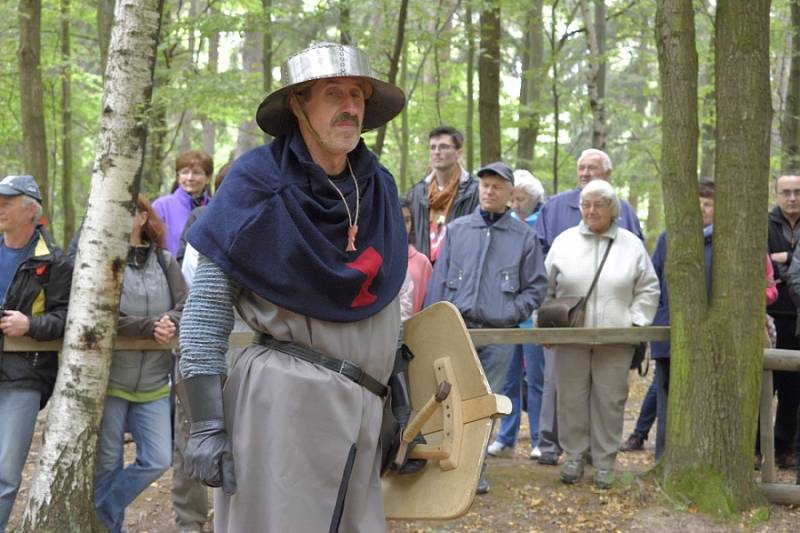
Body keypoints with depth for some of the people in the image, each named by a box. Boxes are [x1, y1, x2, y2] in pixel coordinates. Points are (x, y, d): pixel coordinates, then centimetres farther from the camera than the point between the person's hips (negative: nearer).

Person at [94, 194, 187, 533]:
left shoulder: (165, 262, 8)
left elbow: (186, 309, 2)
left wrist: (169, 324, -19)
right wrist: (152, 327, -19)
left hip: (153, 384, 4)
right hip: (109, 381, -4)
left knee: (158, 460, 1)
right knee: (107, 465, 4)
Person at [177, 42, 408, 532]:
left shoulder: (379, 186, 9)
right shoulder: (259, 180, -7)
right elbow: (207, 307, -9)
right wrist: (206, 424, -14)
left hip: (362, 407, 6)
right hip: (284, 396, -5)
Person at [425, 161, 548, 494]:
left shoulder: (524, 237, 5)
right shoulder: (457, 230, 8)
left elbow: (536, 287, 7)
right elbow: (439, 281, 7)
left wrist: (511, 314, -6)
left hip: (498, 333, -1)